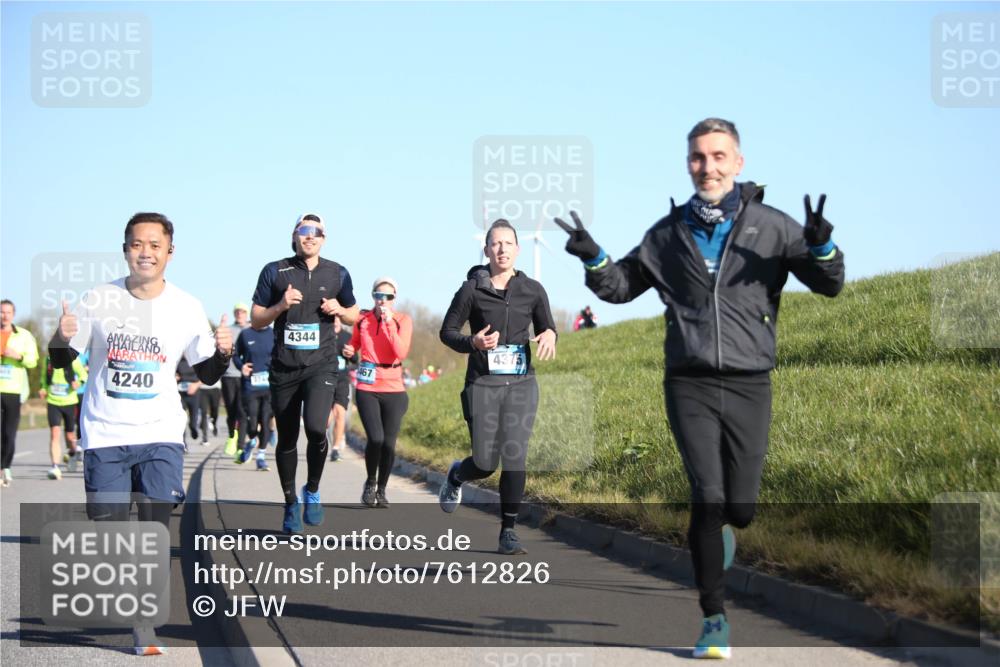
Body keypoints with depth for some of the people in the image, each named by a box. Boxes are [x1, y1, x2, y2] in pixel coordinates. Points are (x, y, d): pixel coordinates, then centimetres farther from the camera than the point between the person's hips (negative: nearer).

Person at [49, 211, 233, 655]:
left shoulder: (187, 308, -2)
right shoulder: (100, 300, -4)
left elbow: (207, 374, 6)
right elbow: (61, 361, 4)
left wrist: (223, 352, -15)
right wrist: (61, 339, -18)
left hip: (160, 434, 0)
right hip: (104, 435, 0)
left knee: (156, 525, -8)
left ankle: (143, 621, 3)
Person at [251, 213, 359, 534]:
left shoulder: (337, 274, 7)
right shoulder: (275, 272, 2)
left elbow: (354, 316, 18)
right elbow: (256, 320, 4)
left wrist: (339, 310, -4)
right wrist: (281, 306, -13)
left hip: (321, 365, -1)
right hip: (284, 367, 1)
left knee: (316, 427, -23)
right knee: (287, 440, 8)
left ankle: (312, 490, 2)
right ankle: (291, 503, 27)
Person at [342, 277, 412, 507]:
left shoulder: (403, 320, -1)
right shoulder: (362, 319, 4)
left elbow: (402, 352, -15)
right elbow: (355, 343, 23)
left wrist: (389, 323, -17)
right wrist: (349, 350, 0)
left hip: (394, 390, 0)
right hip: (367, 388, 0)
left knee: (389, 443, -1)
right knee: (375, 438, -16)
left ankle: (381, 489, 20)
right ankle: (370, 482, 10)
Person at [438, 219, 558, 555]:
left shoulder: (532, 290, 4)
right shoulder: (472, 289, -2)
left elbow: (547, 328, 15)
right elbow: (447, 331, 4)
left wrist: (549, 336, -10)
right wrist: (473, 343, -16)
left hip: (521, 384, 2)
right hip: (483, 384, -2)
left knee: (515, 458, -7)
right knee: (485, 463, -1)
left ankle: (508, 531, 4)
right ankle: (456, 476, 36)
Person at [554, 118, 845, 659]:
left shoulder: (770, 226, 3)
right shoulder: (668, 234, 9)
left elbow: (829, 285, -1)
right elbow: (620, 286, 19)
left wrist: (822, 247, -23)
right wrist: (593, 258, -2)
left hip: (749, 386, 0)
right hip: (689, 385, 0)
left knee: (741, 508, 3)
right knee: (707, 499, -10)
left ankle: (718, 529, 41)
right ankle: (714, 621, 0)